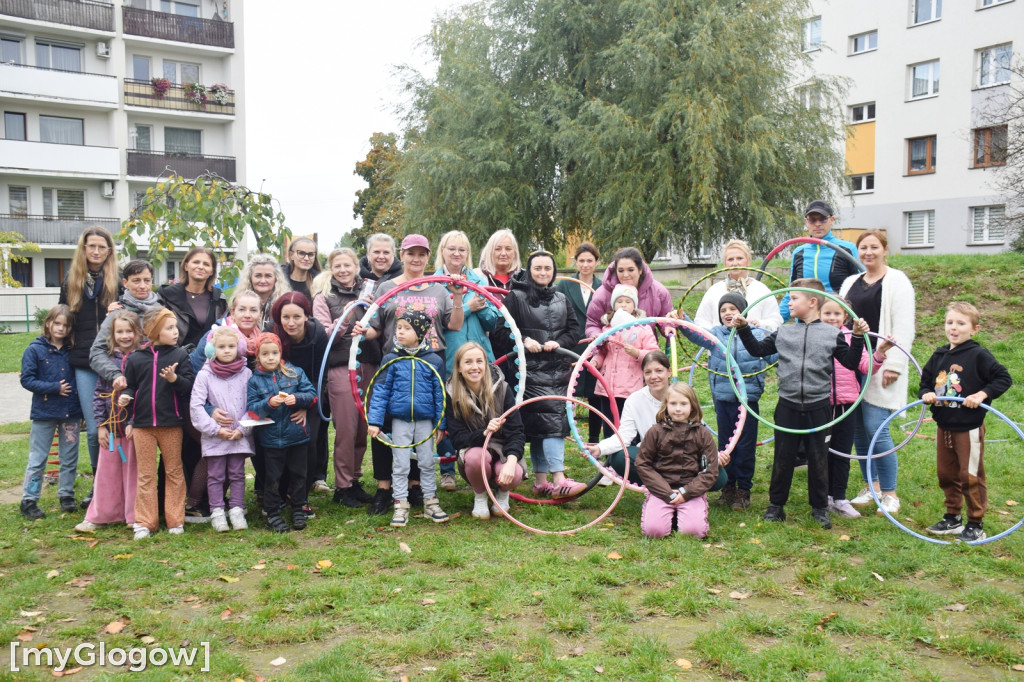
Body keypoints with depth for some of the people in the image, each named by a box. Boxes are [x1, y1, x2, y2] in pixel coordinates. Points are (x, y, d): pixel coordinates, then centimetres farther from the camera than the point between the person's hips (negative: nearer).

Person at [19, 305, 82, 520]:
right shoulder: (34, 350, -5)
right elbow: (27, 379, -9)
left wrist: (82, 412, 6)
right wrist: (54, 388, -17)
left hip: (70, 412, 3)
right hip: (44, 412, -3)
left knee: (70, 458, 10)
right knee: (37, 459, 4)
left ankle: (66, 495, 23)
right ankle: (29, 500, 12)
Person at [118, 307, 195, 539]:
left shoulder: (179, 355, -1)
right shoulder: (135, 358, 1)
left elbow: (189, 387, -6)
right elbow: (130, 386, 10)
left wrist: (175, 379, -24)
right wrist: (125, 397, -10)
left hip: (171, 423, -1)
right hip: (142, 424, 1)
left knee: (174, 472, 8)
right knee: (145, 475, 8)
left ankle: (175, 521, 17)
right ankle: (145, 522, 16)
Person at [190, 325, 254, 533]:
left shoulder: (246, 374, 1)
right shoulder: (204, 375, -3)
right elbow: (196, 406, -6)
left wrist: (242, 429, -9)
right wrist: (215, 429, -11)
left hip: (240, 436, 1)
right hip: (214, 437, -1)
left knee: (237, 474, 8)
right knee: (215, 475, 6)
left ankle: (237, 510, 17)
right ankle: (217, 512, 15)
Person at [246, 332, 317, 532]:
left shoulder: (295, 373, 1)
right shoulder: (254, 380, -1)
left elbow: (311, 394, -3)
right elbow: (251, 408, -8)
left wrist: (296, 398, -21)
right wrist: (269, 403, -24)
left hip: (296, 435, 1)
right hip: (270, 439, -1)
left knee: (298, 474, 12)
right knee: (272, 478, 8)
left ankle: (298, 510, 26)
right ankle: (272, 514, 19)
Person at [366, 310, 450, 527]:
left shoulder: (433, 361, -3)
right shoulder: (391, 360, -4)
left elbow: (440, 394, 2)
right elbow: (380, 391, -3)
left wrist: (441, 424, 3)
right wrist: (374, 420, -8)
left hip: (425, 421, 0)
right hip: (400, 420, 0)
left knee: (427, 462, 11)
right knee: (401, 464, 6)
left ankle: (430, 501, 24)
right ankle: (401, 505, 15)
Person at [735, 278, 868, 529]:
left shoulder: (832, 334, 0)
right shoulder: (783, 332, 7)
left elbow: (851, 362, -1)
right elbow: (758, 349, 13)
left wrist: (858, 337, -12)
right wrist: (744, 329, 5)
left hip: (818, 406, -2)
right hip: (788, 405, 2)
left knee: (818, 457, 8)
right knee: (783, 456, 8)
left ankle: (819, 508, 21)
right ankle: (776, 504, 20)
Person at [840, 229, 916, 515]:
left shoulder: (897, 282, -2)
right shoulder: (850, 283, 17)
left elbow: (903, 328, -9)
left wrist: (894, 364, -16)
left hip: (879, 365, -6)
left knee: (876, 428, -10)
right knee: (857, 428, 7)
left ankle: (890, 494, 4)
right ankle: (871, 487, 21)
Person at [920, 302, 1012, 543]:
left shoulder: (979, 355, -12)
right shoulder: (938, 356, 6)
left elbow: (1004, 379, -12)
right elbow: (925, 381, 14)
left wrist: (981, 394, -24)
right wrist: (926, 394, -7)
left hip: (969, 428, -6)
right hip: (943, 427, 6)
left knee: (971, 476, 2)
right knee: (946, 474, 15)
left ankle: (976, 525, 14)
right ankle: (953, 518, 30)